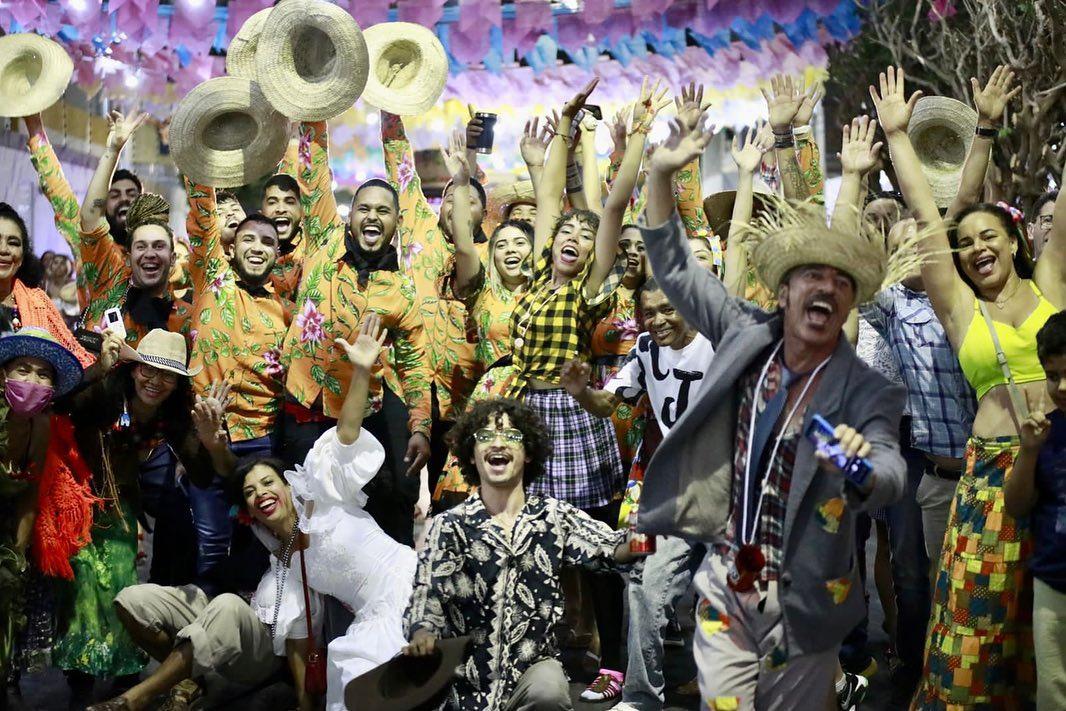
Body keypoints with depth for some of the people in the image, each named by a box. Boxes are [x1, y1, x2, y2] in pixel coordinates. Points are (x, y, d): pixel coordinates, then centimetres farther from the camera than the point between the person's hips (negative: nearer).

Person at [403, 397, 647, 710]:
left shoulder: (555, 516, 1)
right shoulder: (449, 526, -1)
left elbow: (610, 550, -14)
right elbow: (426, 599, -7)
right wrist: (422, 633, -30)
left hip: (534, 666, 0)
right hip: (467, 679, 0)